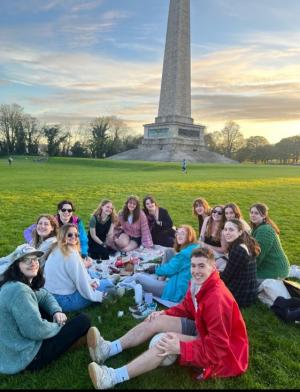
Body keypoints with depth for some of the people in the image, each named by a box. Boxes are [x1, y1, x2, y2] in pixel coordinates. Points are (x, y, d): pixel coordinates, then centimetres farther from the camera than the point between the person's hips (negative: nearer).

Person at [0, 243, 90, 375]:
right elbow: (36, 330, -29)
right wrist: (59, 326, -9)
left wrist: (57, 312, -4)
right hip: (24, 358, -9)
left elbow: (45, 295, 15)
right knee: (83, 321, -8)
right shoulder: (19, 290, -28)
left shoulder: (17, 285, 4)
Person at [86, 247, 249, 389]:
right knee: (158, 321, -6)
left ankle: (114, 377, -25)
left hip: (221, 350, -9)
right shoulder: (198, 284, -4)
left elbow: (217, 346, -32)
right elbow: (186, 308, 11)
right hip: (203, 329, 9)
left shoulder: (217, 298, -33)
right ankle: (109, 349, -6)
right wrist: (165, 313, -6)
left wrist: (180, 347, -33)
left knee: (168, 341, -28)